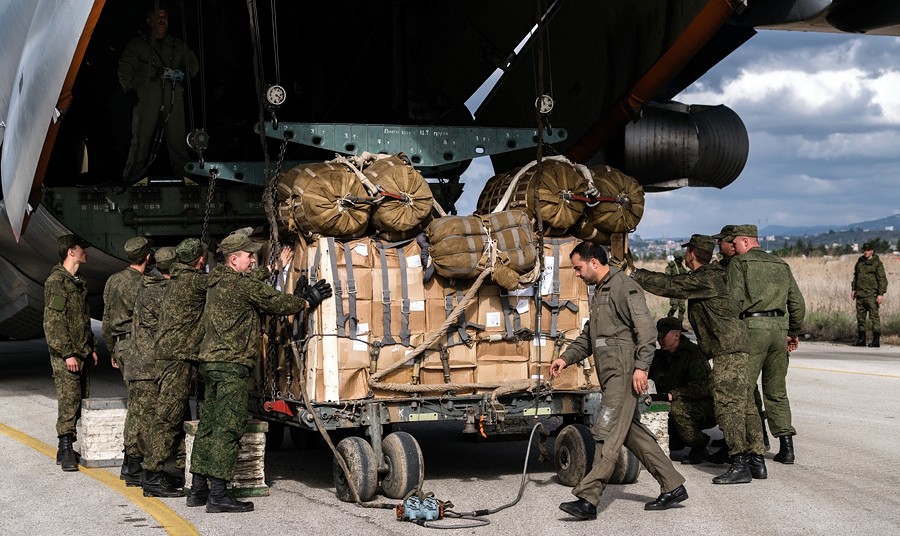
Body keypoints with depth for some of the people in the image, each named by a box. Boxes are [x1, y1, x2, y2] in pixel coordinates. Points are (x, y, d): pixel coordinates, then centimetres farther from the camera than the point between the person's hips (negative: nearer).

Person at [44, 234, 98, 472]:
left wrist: (92, 348, 20)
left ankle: (68, 448, 14)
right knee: (68, 402, -10)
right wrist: (67, 353, -19)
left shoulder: (78, 282, 18)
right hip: (66, 356, -9)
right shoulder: (56, 281, -11)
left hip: (83, 354, 9)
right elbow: (53, 321, -16)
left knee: (81, 402, 8)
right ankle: (66, 452, -8)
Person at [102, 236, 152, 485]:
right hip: (136, 346, -9)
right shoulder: (138, 284, -14)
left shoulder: (113, 280, 13)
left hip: (120, 345, 9)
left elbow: (107, 320, 19)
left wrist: (112, 351, 25)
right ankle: (133, 471, -5)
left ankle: (129, 464, 18)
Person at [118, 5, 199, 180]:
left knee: (176, 137, -6)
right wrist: (129, 89, -3)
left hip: (173, 94, 2)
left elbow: (193, 65, 24)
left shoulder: (177, 46, 24)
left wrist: (181, 74, 4)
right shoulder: (138, 44, 16)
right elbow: (125, 68, 11)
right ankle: (131, 177, -3)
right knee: (141, 137, -8)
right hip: (146, 95, -2)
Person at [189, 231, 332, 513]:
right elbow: (276, 303, -6)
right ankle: (217, 494, -11)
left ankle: (198, 485, 19)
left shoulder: (217, 283, 17)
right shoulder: (244, 284, -12)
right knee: (228, 428, -9)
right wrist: (307, 302, 9)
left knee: (209, 425, 14)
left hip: (210, 362, 10)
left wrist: (300, 297, 12)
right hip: (230, 365, -10)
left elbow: (264, 297, 17)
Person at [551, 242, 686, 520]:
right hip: (611, 375, 10)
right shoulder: (600, 291, 23)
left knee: (607, 433, -12)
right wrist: (566, 358, 14)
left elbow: (645, 328, -16)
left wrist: (641, 366, -22)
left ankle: (588, 499, -16)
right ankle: (673, 486, 19)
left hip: (624, 372, -10)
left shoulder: (624, 286, -8)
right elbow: (588, 336, 27)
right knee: (632, 432, 12)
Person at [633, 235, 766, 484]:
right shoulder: (710, 276, 18)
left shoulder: (704, 280, -13)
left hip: (728, 352, -10)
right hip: (737, 351, 10)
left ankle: (740, 465, -12)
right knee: (745, 406, 10)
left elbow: (668, 285, -13)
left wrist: (636, 275, -4)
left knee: (728, 406, -10)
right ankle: (757, 461, 13)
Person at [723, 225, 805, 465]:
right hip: (779, 327, 6)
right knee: (777, 391, 11)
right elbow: (798, 303, 16)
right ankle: (786, 447, 8)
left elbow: (735, 299, -10)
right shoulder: (781, 265, 19)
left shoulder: (739, 263, 2)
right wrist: (793, 332, 24)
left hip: (753, 326, -6)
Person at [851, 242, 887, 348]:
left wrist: (881, 294, -15)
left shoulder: (877, 263, -5)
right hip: (860, 294, 7)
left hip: (872, 295, -7)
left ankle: (876, 340, -7)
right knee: (860, 316, 9)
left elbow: (882, 280, -8)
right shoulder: (860, 262, 14)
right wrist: (853, 289, 19)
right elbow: (855, 276, 25)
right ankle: (861, 339, 16)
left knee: (874, 316, -8)